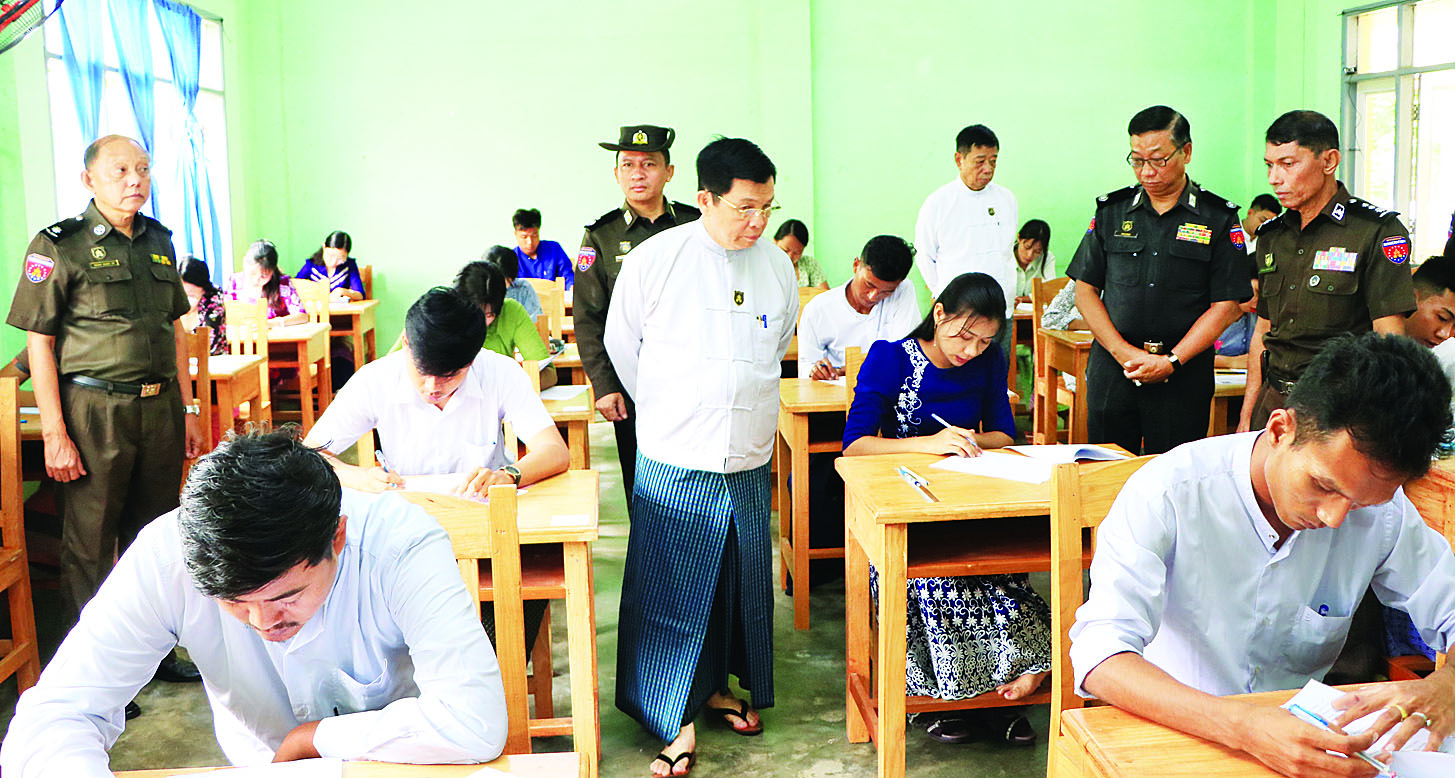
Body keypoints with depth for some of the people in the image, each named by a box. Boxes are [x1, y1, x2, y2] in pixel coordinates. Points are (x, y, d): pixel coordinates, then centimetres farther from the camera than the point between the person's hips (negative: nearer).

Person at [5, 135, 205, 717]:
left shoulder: (159, 242, 12)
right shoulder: (59, 246, -6)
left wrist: (188, 411, 15)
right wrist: (54, 434, -13)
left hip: (160, 407, 6)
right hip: (94, 409, -5)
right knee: (89, 545, 2)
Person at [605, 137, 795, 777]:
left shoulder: (778, 268, 3)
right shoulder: (655, 260, -9)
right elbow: (621, 343, 4)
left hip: (749, 463, 4)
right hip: (673, 462, -4)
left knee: (740, 584, 15)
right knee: (671, 587, 0)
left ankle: (717, 685, 36)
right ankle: (676, 717, 13)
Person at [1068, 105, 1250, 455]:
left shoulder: (1219, 219, 1)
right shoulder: (1111, 211, 7)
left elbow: (1225, 306, -3)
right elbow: (1085, 291, 6)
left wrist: (1171, 361, -11)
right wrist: (1124, 352, -6)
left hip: (1184, 375, -2)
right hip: (1111, 371, 2)